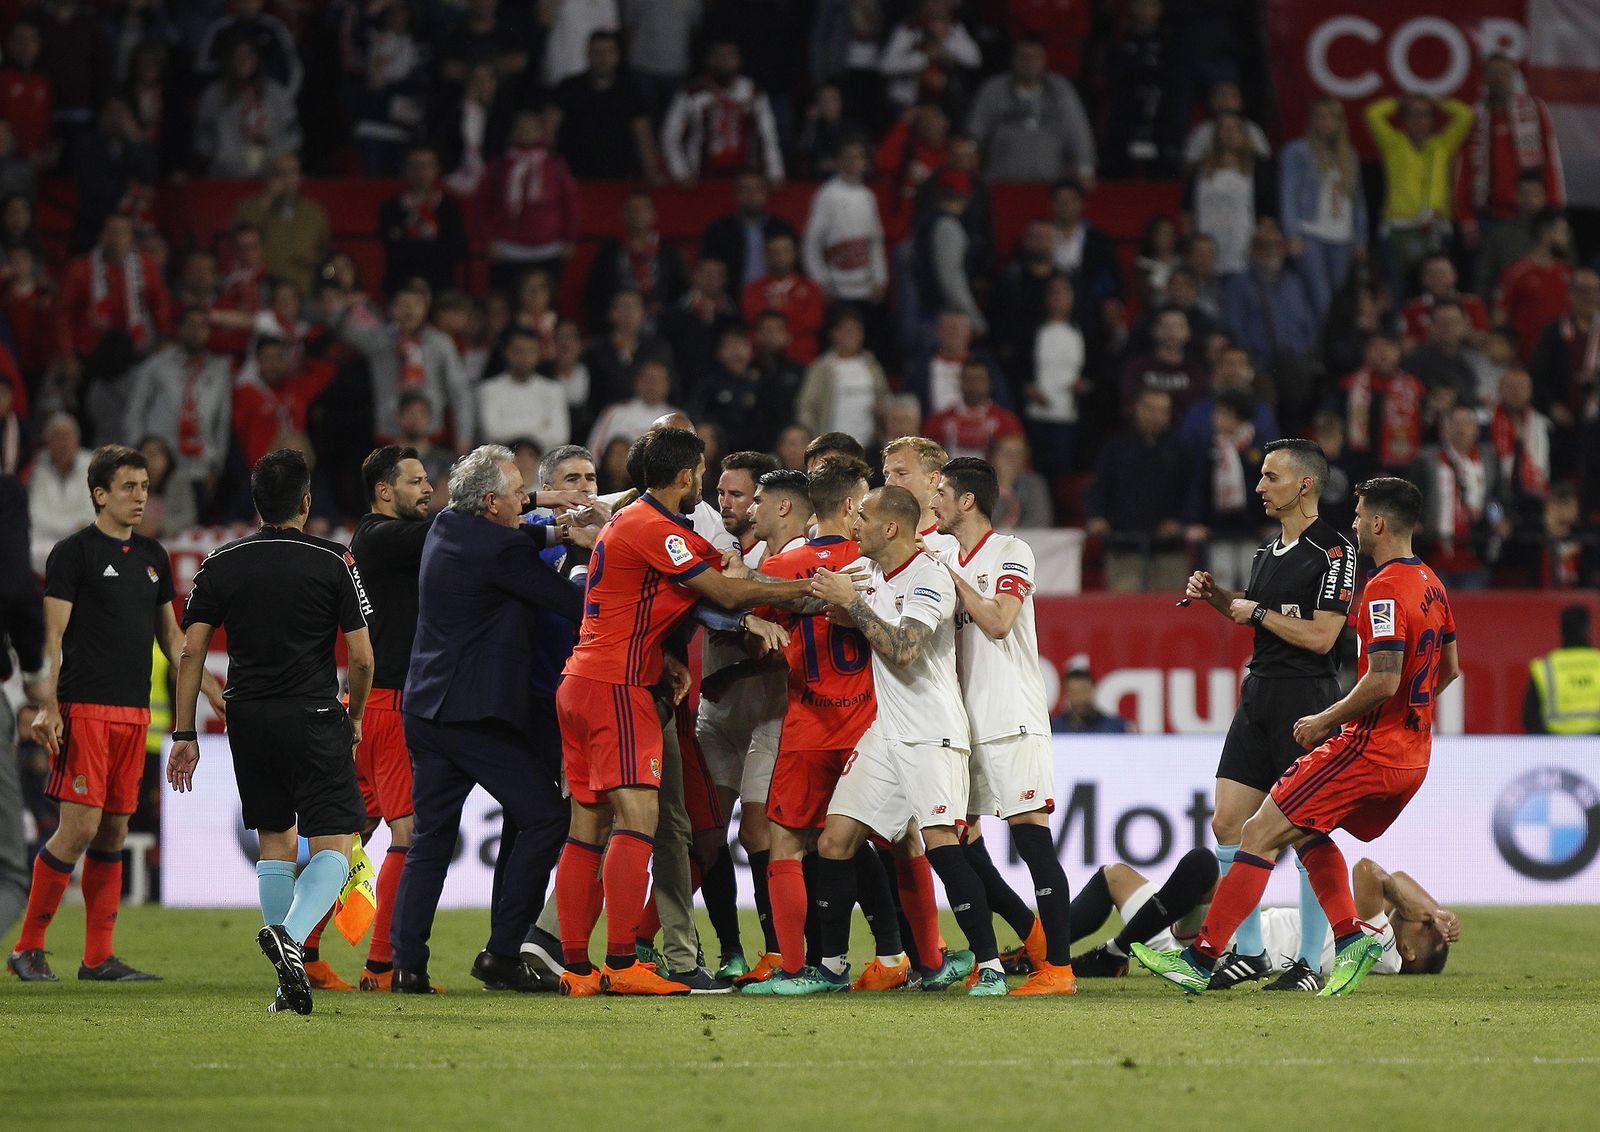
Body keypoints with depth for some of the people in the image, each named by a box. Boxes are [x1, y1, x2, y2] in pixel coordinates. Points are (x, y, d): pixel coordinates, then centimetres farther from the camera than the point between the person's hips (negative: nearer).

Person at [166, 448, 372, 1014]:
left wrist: (184, 735, 7)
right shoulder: (332, 561, -3)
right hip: (314, 719, -4)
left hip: (249, 721, 4)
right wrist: (354, 717, 13)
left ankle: (289, 984, 13)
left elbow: (191, 653, 2)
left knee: (276, 841, 16)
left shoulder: (221, 563, 4)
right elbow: (362, 657, -5)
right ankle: (290, 933, -29)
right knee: (334, 843, 0)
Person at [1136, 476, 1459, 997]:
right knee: (1306, 829, 23)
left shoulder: (1386, 589, -17)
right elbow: (1449, 668, 23)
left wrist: (1325, 720, -13)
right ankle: (1350, 937, 9)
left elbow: (1383, 680, -25)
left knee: (1260, 833, -5)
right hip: (1412, 754, 10)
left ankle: (1201, 958, -5)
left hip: (1371, 748, -9)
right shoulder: (1431, 585, 13)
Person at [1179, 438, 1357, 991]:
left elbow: (1321, 635, -17)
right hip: (1258, 694, 9)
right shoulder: (1270, 549, 16)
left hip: (1306, 698, -9)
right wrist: (1215, 596, 13)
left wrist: (1257, 611, -9)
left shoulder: (1333, 551, -10)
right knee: (1228, 822, 4)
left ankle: (1311, 962, 1)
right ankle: (1247, 951, 12)